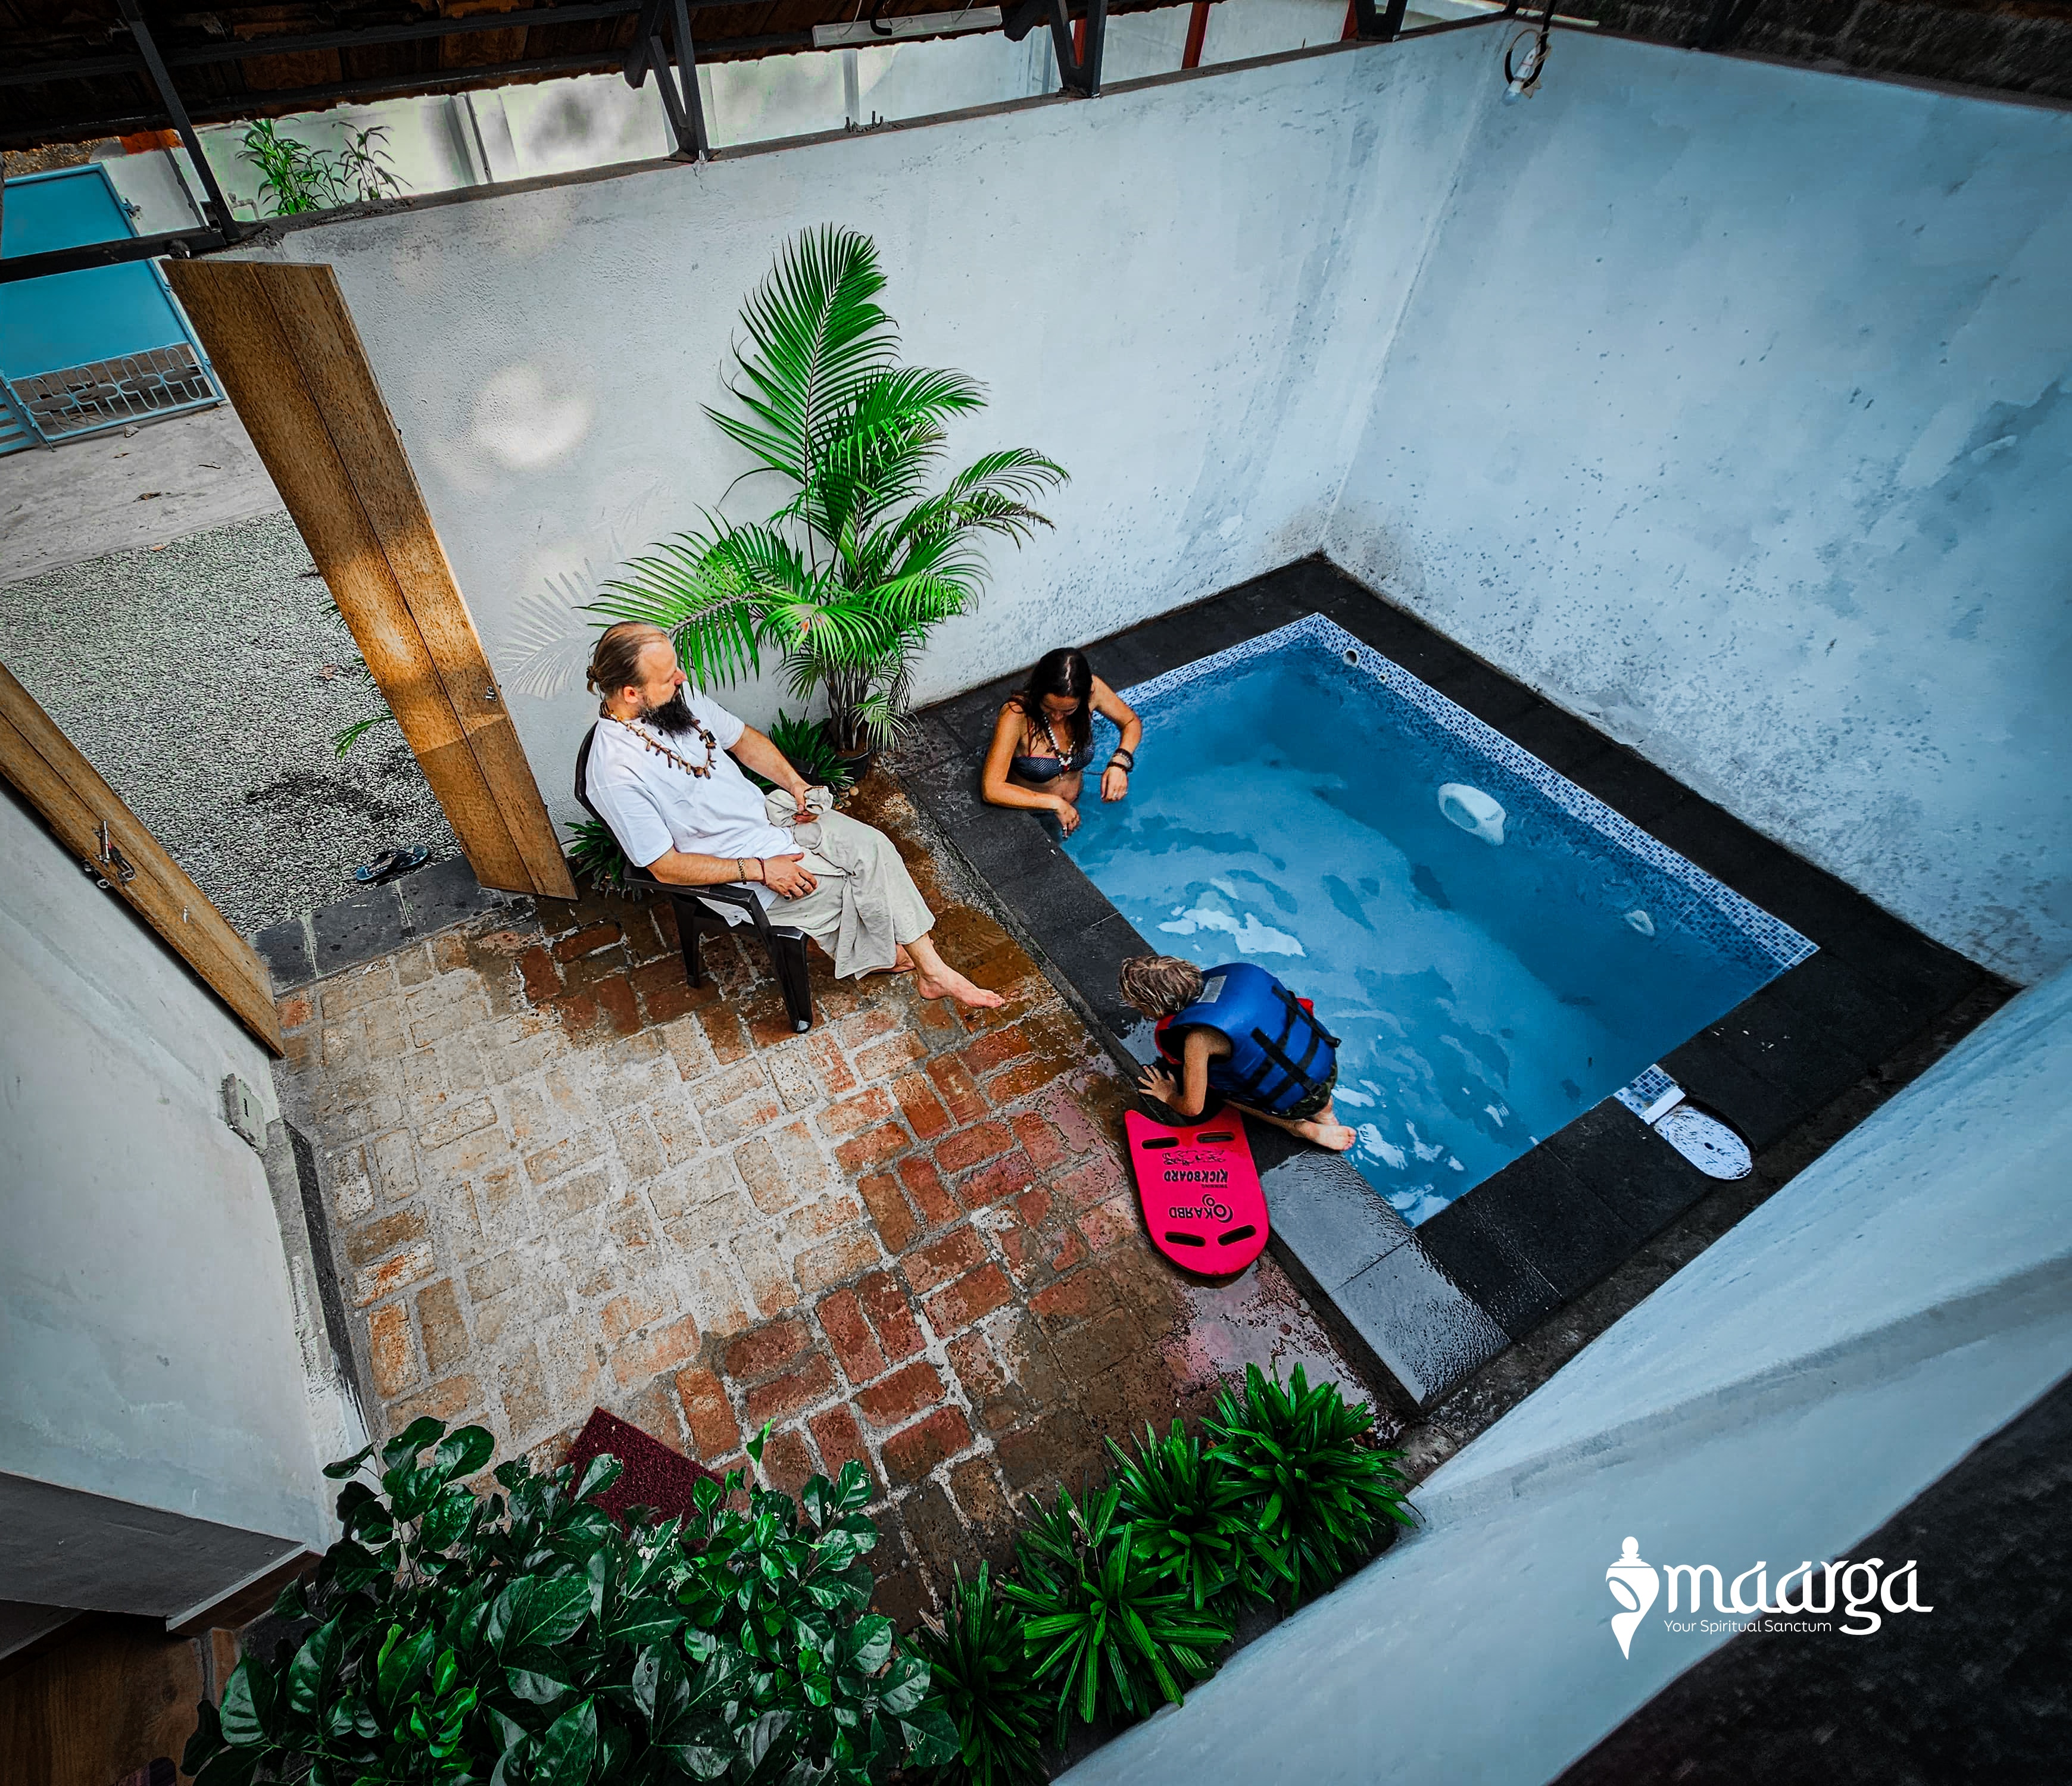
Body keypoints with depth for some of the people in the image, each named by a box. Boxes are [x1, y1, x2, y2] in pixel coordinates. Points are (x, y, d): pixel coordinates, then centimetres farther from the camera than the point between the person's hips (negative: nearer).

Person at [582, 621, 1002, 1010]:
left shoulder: (679, 695, -5)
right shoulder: (616, 774, -26)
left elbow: (743, 738, 10)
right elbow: (666, 867, -21)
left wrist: (794, 783, -6)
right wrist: (760, 870, -22)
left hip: (767, 812, 7)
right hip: (736, 870, -7)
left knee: (873, 846, -11)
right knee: (865, 882, -10)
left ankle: (932, 968, 0)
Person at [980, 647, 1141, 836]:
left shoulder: (1092, 689, -22)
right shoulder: (1017, 715, -34)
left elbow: (1132, 722, -3)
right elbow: (991, 789, -38)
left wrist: (1120, 763, -23)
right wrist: (1055, 804, -34)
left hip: (1071, 808, 4)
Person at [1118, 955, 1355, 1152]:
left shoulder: (1198, 1038, -24)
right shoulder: (1225, 974, -6)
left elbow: (1192, 1108, -11)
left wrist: (1168, 1096, 11)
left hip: (1300, 1098, -6)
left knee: (1212, 1079, 12)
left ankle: (1301, 1127, 3)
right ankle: (1324, 1114, 19)